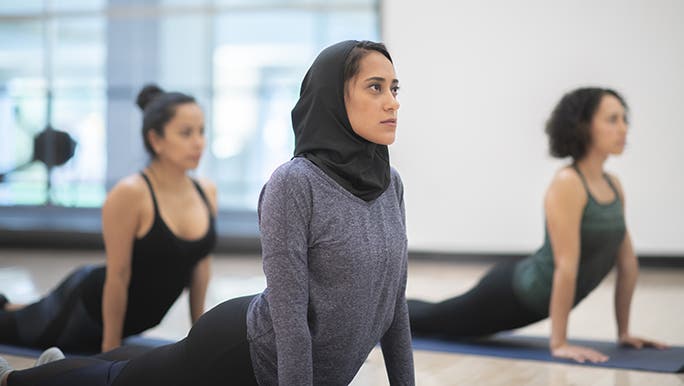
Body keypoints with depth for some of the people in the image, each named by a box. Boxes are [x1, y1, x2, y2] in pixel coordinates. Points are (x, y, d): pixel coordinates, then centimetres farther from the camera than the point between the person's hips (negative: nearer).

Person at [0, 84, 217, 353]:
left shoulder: (207, 193, -10)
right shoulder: (130, 194, -29)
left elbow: (199, 264, 2)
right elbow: (118, 276, -24)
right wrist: (111, 350, -17)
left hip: (140, 318, 6)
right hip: (90, 305, -6)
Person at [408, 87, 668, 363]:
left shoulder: (614, 186, -2)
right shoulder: (566, 184, -28)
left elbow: (628, 263, 4)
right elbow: (566, 265, -31)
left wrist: (624, 331, 5)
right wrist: (559, 343, -31)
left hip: (536, 300, 8)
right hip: (513, 291, -8)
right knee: (427, 319, 16)